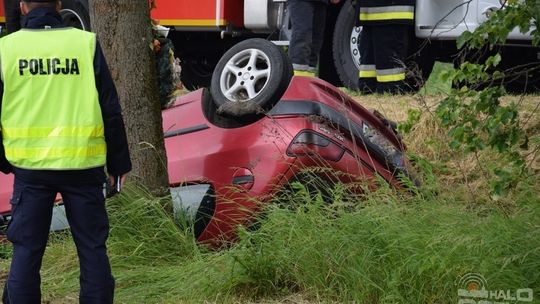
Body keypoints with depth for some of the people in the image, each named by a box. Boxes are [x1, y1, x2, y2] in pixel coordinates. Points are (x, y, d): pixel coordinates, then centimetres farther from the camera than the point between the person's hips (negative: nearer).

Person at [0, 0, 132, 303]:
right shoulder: (86, 43, -4)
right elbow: (111, 110, -1)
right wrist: (119, 162, 8)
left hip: (30, 167, 1)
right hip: (82, 165, -1)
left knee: (27, 250, 9)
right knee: (92, 248, 9)